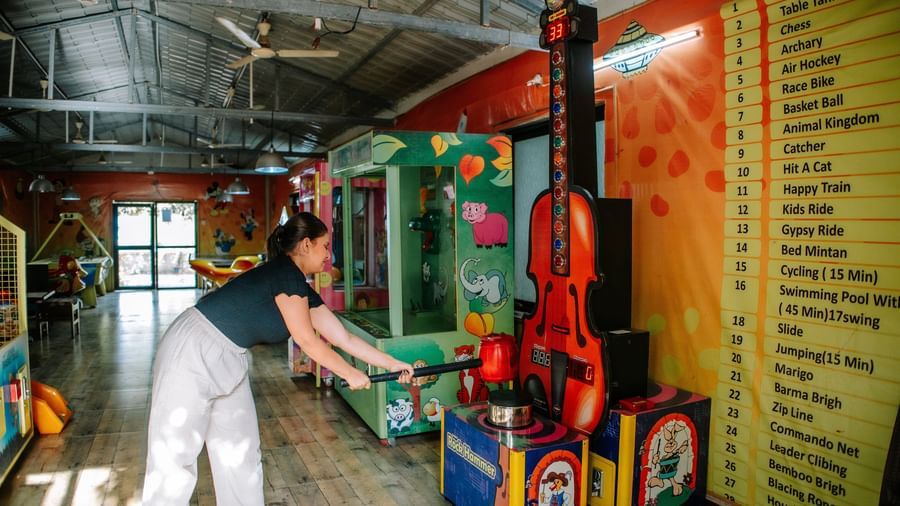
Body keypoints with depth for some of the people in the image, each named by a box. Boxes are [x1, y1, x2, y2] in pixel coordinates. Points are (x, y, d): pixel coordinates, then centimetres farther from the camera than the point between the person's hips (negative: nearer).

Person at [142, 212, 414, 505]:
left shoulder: (303, 291, 8)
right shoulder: (286, 272, -19)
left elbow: (345, 338, 11)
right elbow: (307, 341, -16)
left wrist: (393, 364, 13)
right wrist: (351, 374, -5)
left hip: (227, 361, 9)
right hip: (192, 352, -9)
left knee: (242, 457, 12)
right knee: (175, 459, 0)